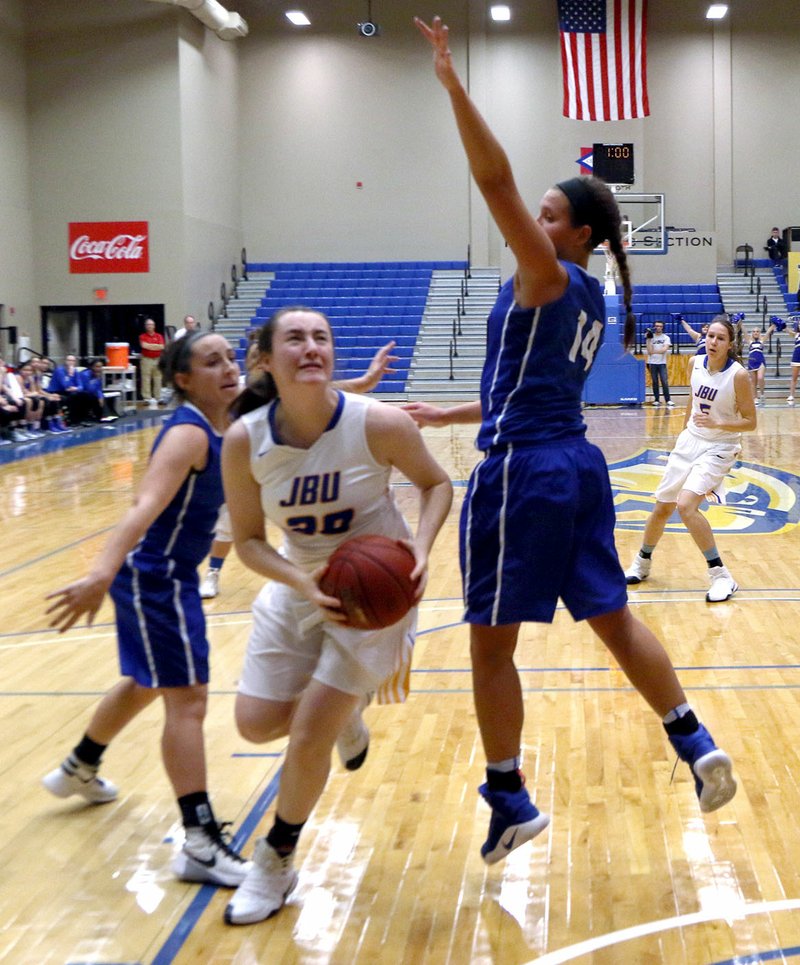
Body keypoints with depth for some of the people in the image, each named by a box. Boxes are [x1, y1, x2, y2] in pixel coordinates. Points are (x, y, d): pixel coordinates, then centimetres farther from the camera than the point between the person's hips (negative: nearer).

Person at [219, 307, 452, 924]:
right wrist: (302, 581, -28)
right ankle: (346, 711, 39)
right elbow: (249, 539, -9)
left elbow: (436, 484, -8)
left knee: (308, 738, -5)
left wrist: (420, 548, -26)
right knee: (256, 723, 6)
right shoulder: (245, 440, -18)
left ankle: (275, 866, 21)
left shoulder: (379, 424, -25)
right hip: (300, 588, 4)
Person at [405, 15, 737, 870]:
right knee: (613, 618, 17)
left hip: (524, 473, -9)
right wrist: (447, 415, 28)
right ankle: (695, 743, 16)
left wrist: (453, 84, -21)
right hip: (577, 466, 9)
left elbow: (496, 183, -21)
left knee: (491, 641, 2)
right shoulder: (586, 299, 16)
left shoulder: (547, 278, -9)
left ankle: (509, 800, 9)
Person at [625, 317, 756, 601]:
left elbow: (750, 422, -14)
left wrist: (716, 424, -29)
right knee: (662, 508, 12)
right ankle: (642, 564, 36)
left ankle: (721, 576, -15)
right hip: (690, 442, 6)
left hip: (719, 448, -6)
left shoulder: (738, 375, -19)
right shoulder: (696, 363, -2)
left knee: (686, 505, -25)